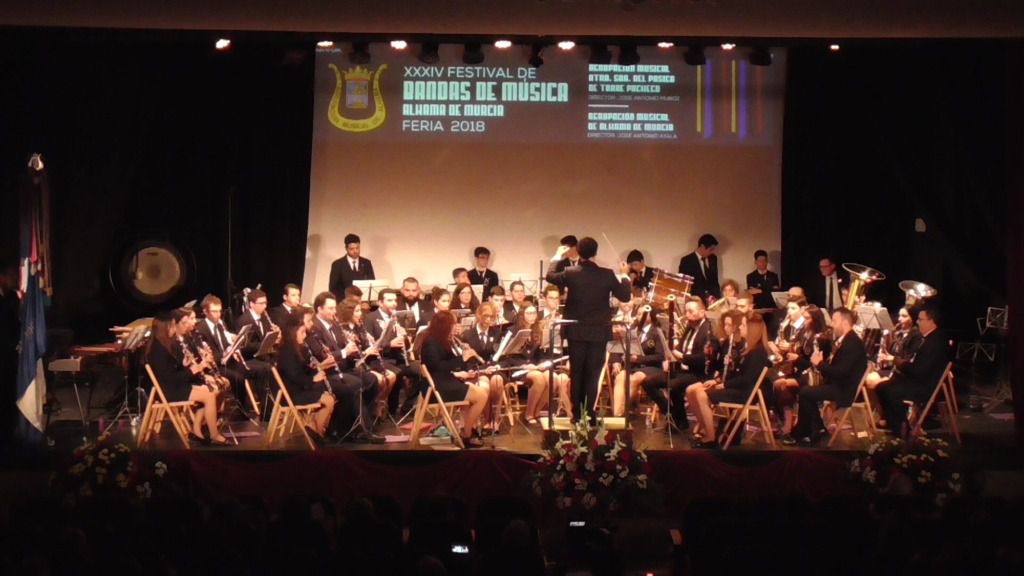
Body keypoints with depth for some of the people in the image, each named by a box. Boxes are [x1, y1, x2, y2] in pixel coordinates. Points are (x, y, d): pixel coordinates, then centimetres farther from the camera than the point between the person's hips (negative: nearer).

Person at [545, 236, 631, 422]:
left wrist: (557, 257, 26)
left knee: (576, 373, 10)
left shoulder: (570, 273, -9)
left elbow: (549, 276, 11)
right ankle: (589, 413, 0)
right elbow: (624, 296, -1)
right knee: (592, 374, 3)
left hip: (576, 331, 1)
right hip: (599, 332, -1)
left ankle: (576, 414, 10)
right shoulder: (607, 275, -10)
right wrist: (624, 276, 14)